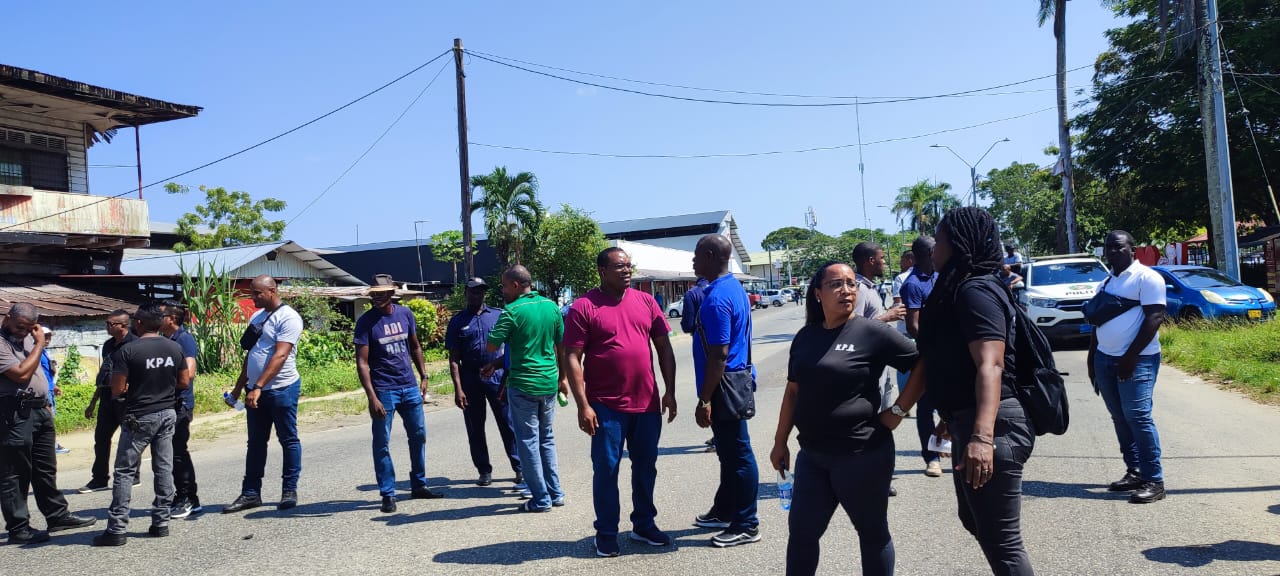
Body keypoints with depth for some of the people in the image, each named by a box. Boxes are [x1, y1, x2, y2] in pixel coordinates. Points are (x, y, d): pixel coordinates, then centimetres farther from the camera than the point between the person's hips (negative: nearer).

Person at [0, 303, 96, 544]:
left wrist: (46, 404, 20)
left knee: (45, 469, 16)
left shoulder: (27, 339, 14)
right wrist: (39, 345, -14)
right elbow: (21, 373, -21)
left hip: (39, 410, 9)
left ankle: (57, 515, 25)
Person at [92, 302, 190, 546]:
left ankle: (117, 529, 1)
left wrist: (132, 388, 7)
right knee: (164, 469, 9)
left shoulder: (128, 351, -13)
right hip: (168, 414, 5)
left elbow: (117, 390, -13)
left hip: (138, 417, -5)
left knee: (125, 472, 1)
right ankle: (161, 522, 14)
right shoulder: (175, 348, 2)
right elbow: (184, 382, 7)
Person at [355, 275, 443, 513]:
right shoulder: (366, 322, -10)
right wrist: (372, 397, -20)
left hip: (410, 387, 5)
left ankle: (419, 485, 28)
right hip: (384, 391, -5)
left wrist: (423, 376, 9)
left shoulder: (405, 314, 3)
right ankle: (388, 494, 11)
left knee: (418, 436, 13)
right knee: (382, 443, 0)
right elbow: (362, 363, -13)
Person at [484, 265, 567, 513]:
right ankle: (555, 493, 21)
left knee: (528, 441, 4)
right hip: (549, 382, 6)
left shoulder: (512, 312, -13)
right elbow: (561, 345, 11)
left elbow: (492, 346, -13)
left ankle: (541, 499, 8)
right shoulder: (551, 307, 4)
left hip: (523, 384, -6)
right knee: (547, 438, 17)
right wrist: (562, 377, 20)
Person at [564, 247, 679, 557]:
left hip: (647, 403, 4)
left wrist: (670, 391, 5)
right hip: (607, 406, -4)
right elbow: (572, 358, -9)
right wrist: (583, 405, -14)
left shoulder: (646, 301, 7)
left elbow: (664, 348, 10)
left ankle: (644, 524, 30)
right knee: (606, 469, 4)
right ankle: (606, 533, 18)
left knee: (645, 467, 14)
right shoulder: (584, 307, -7)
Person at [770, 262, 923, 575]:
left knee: (872, 533, 12)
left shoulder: (873, 332, -10)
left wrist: (897, 411, -11)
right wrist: (780, 441, 15)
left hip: (862, 454, -5)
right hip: (812, 454, 5)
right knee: (801, 531, 11)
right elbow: (793, 391, 14)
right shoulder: (806, 336, 7)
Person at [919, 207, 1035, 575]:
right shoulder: (960, 289, 16)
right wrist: (955, 418, 33)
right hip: (969, 423, 11)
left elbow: (990, 365, -29)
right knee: (973, 519, 25)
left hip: (991, 428, -11)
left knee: (1001, 540, -5)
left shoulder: (975, 291, -16)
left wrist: (982, 436, -40)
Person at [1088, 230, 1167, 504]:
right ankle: (1134, 472, 16)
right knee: (1120, 419, 9)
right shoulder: (1106, 284, 18)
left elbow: (1155, 317, -14)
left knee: (1138, 417, -12)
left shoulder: (1146, 277, -6)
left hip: (1137, 360, -8)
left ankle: (1154, 480, -7)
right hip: (1105, 359, 8)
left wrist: (1130, 356, -18)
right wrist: (1091, 360, 18)